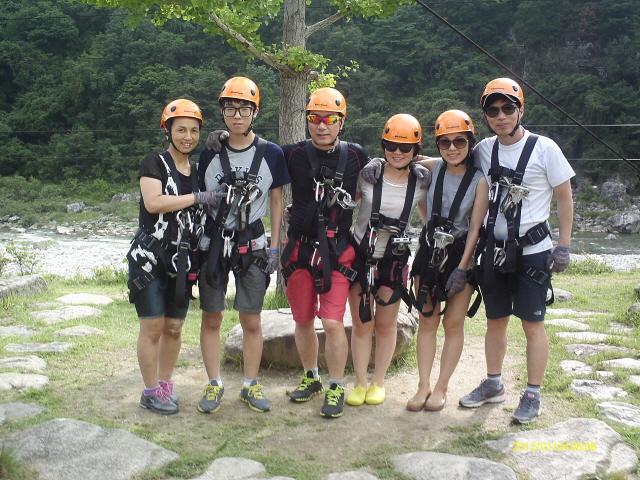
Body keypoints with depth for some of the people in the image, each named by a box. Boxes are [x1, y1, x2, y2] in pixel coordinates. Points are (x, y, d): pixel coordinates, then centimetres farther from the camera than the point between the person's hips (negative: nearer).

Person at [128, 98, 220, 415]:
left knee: (174, 327, 10)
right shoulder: (154, 163, -5)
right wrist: (198, 197, -20)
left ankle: (165, 385, 23)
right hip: (150, 257, -5)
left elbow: (205, 213, 25)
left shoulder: (198, 170, 13)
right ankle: (150, 392, 10)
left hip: (182, 261, 5)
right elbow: (153, 202, -21)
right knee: (153, 326, -2)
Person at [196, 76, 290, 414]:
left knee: (251, 321, 4)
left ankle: (250, 385, 17)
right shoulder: (210, 154, 1)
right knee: (211, 318, 5)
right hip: (213, 242, 1)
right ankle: (214, 384, 18)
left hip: (252, 243, -1)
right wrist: (196, 242, 2)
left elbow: (276, 201, 5)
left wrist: (274, 246, 1)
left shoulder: (271, 154, -3)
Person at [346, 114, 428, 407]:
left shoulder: (420, 183, -3)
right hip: (360, 254, -1)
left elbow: (430, 217, 11)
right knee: (361, 325, 5)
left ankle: (378, 382, 27)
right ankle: (360, 383, 19)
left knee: (386, 325, 11)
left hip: (394, 260, 1)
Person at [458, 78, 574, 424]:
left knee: (532, 324, 1)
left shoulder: (544, 148, -8)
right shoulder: (483, 150, 4)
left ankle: (532, 396, 12)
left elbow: (564, 197, -4)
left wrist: (564, 246, -7)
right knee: (495, 320, 14)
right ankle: (494, 385, 30)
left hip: (532, 251, -4)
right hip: (494, 249, 5)